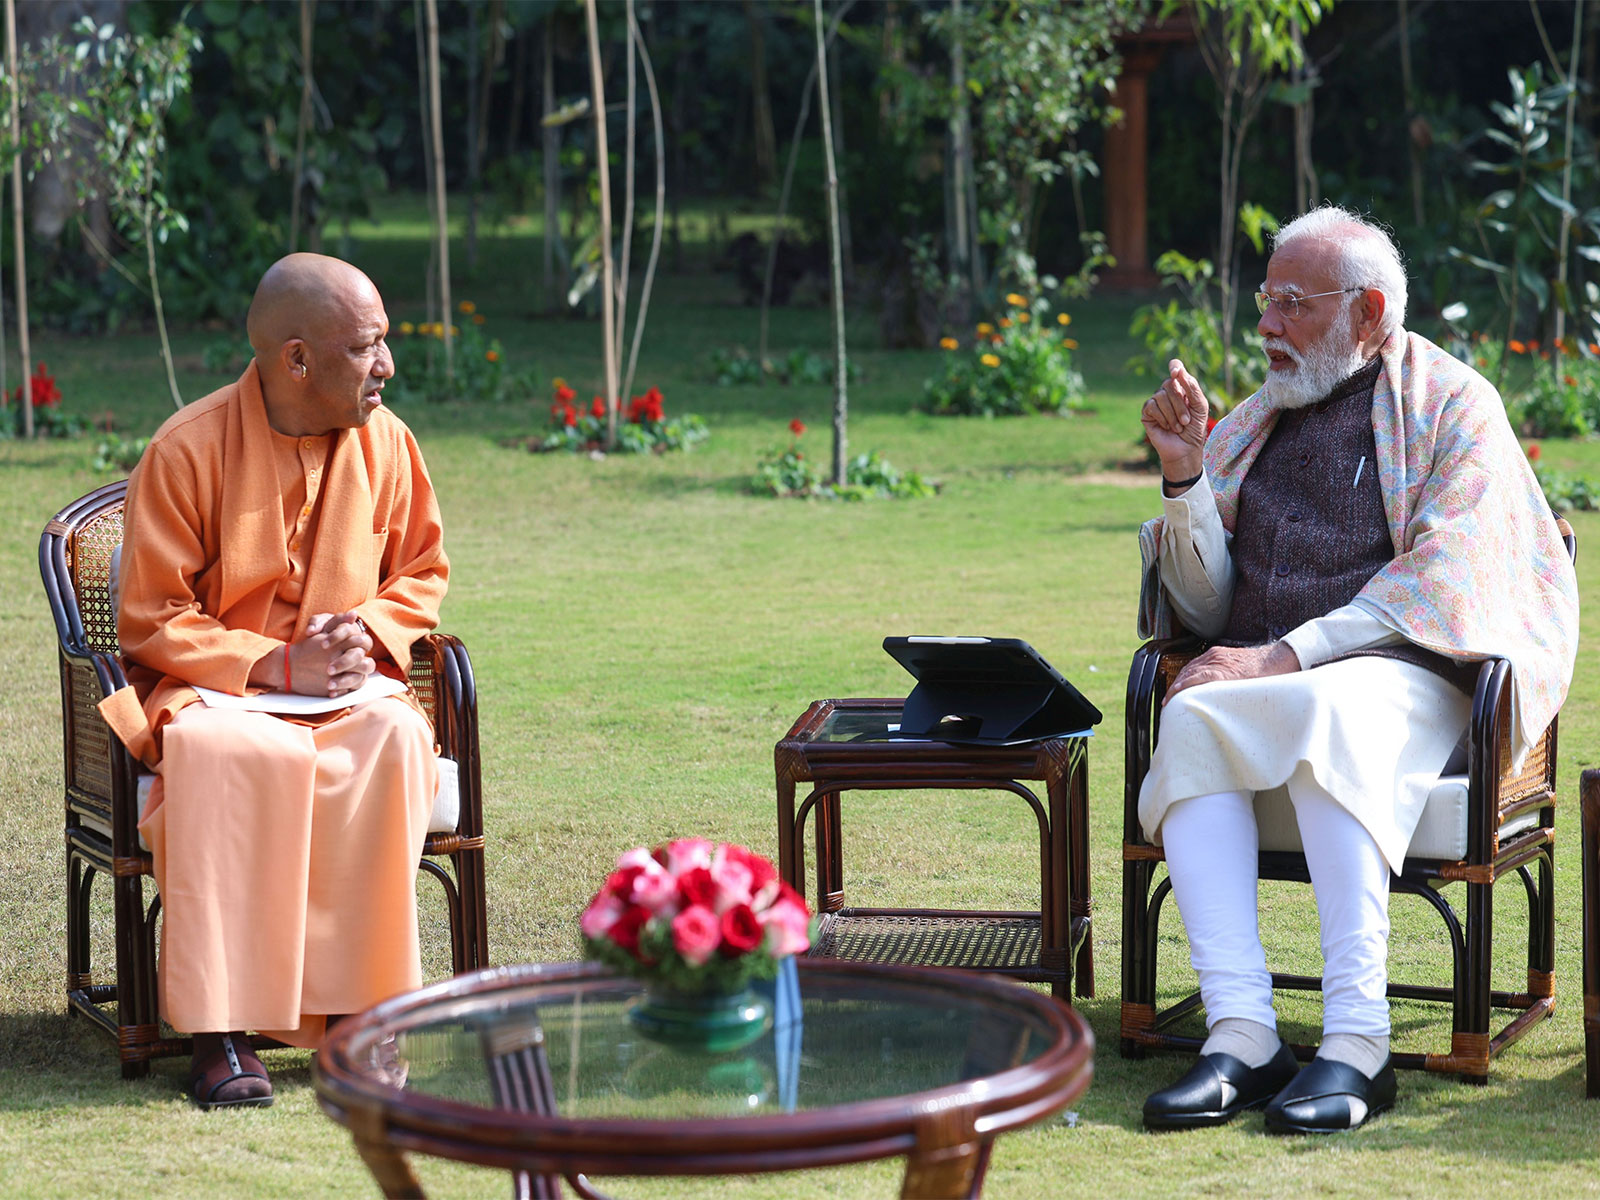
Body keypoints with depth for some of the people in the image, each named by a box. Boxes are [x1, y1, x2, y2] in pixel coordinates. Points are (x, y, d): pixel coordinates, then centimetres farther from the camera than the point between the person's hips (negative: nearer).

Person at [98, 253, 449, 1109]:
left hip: (342, 690, 3)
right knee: (227, 752, -39)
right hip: (209, 689, -3)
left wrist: (369, 632, -8)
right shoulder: (187, 451, -11)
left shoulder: (384, 442, 1)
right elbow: (148, 620, -9)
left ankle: (362, 1005, -25)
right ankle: (218, 1029, -33)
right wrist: (273, 666, -19)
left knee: (394, 741, -32)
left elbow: (422, 571, 14)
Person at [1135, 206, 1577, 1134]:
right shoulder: (1255, 424, 22)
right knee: (1191, 722, -31)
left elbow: (1444, 576, -10)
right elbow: (1206, 609, 17)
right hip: (1266, 671, 4)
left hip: (1404, 669, -4)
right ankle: (1240, 1033, -38)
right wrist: (1185, 474, 1)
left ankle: (1358, 1042, -42)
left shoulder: (1453, 405, 6)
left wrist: (1292, 655, -18)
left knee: (1328, 714, -39)